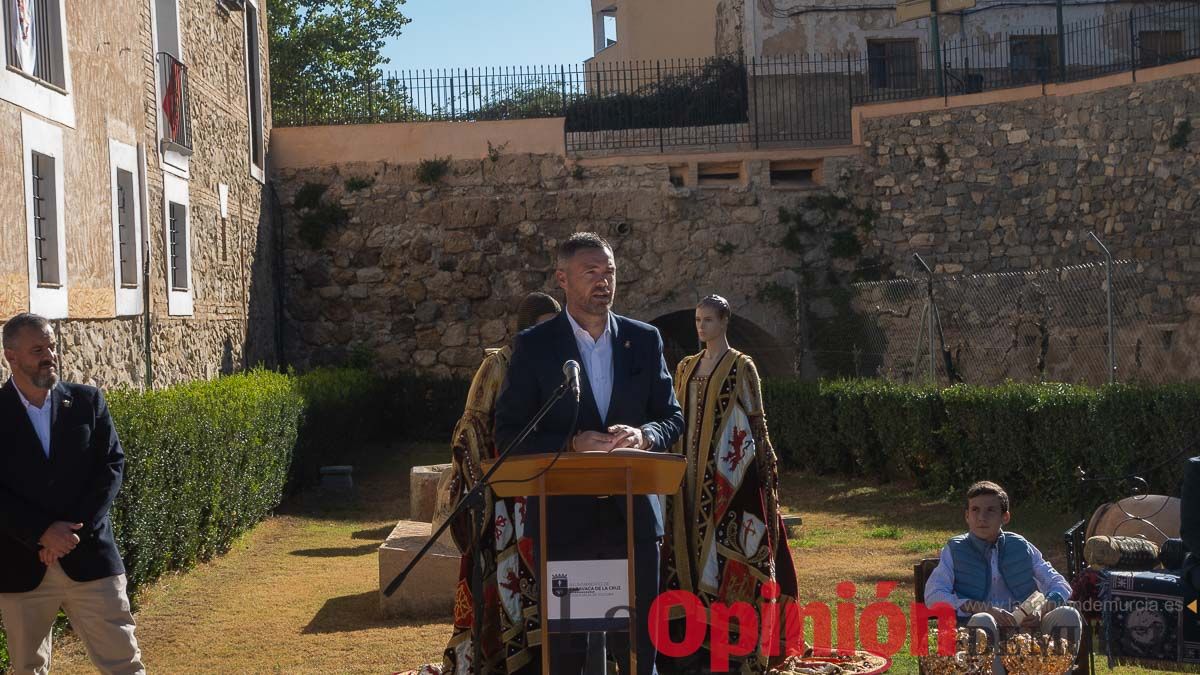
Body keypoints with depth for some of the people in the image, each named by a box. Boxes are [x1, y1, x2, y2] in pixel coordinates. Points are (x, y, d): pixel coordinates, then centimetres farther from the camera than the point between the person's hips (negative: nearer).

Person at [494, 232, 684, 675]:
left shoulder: (644, 340, 7)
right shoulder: (535, 345, -1)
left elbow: (672, 418, 10)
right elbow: (508, 431, -3)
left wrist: (644, 435, -13)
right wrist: (570, 445, -18)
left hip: (631, 515, 2)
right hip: (562, 517, -2)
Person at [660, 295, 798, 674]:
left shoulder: (741, 366, -3)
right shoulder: (687, 367, 13)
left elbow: (757, 419, -3)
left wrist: (765, 469, -7)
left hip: (730, 470, -6)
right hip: (694, 471, 6)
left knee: (728, 542, -7)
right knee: (695, 540, 6)